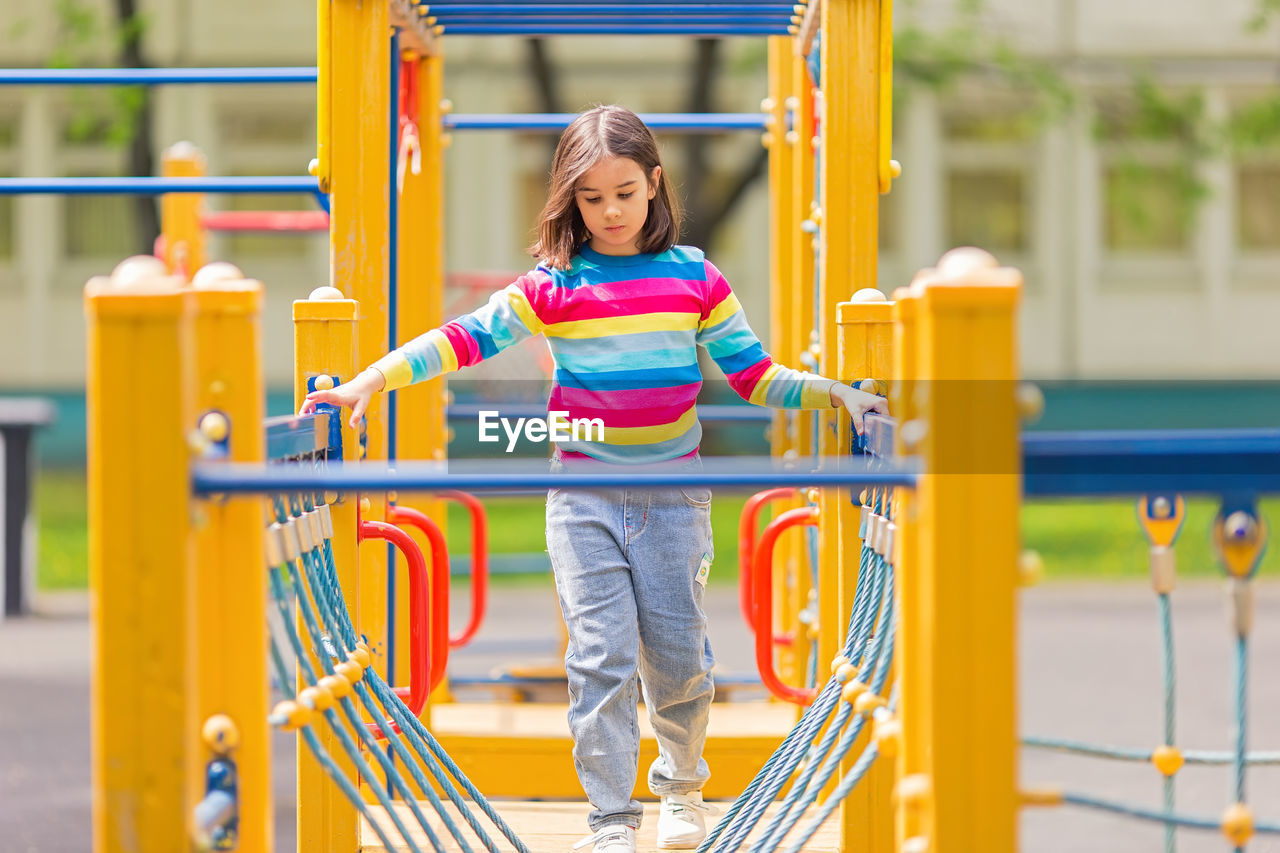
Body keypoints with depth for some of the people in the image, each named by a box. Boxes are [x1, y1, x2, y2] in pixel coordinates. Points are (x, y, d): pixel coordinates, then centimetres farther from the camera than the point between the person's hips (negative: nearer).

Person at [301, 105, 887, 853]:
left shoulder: (695, 278, 2)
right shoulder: (554, 287, -1)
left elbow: (754, 376, 5)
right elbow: (467, 339, -6)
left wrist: (830, 393, -8)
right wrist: (372, 381, -15)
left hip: (674, 495, 1)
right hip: (584, 497, -1)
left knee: (677, 653, 5)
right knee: (602, 657, -6)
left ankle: (683, 783, 31)